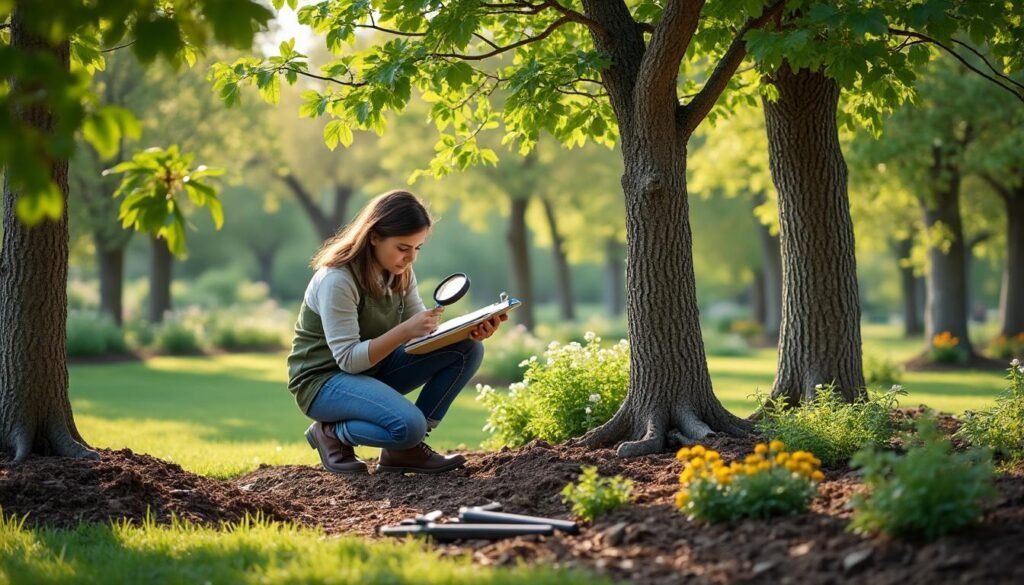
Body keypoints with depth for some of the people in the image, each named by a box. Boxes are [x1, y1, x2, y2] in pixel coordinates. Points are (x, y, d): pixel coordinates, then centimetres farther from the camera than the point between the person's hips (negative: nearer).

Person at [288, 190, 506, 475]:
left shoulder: (400, 272, 0)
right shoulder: (337, 279, -24)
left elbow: (421, 330, 1)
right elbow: (348, 359, -26)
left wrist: (467, 330, -19)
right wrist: (406, 330, -35)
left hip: (374, 368, 8)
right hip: (325, 380, -8)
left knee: (468, 349, -9)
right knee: (409, 424, -35)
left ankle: (405, 449, -5)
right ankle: (333, 432, -5)